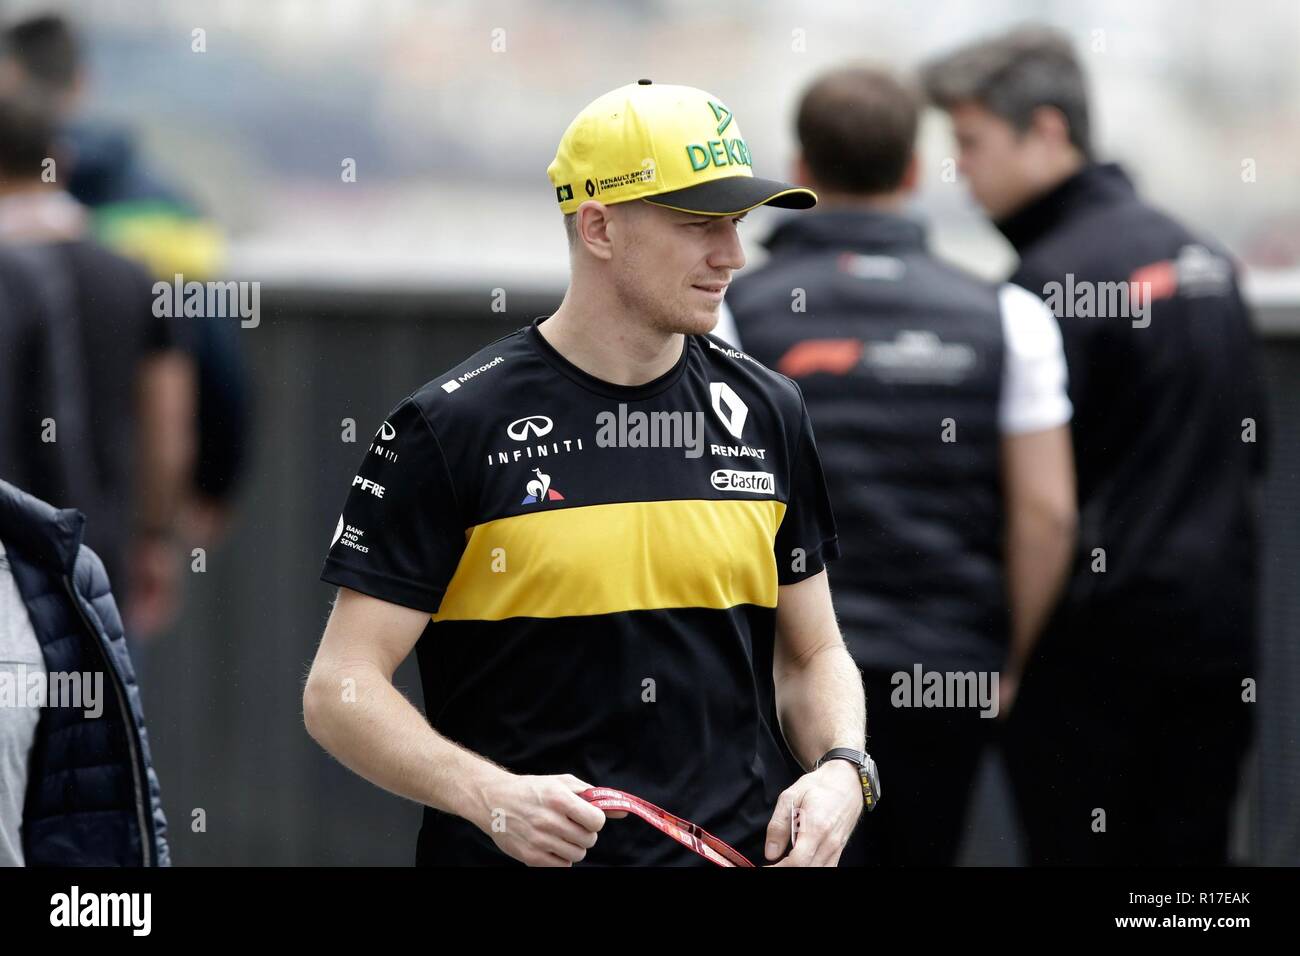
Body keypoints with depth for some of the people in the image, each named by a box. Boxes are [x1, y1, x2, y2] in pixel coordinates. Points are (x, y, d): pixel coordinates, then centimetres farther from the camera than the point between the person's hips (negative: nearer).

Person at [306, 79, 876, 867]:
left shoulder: (766, 413, 9)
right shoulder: (453, 425, -5)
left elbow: (812, 655, 17)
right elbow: (342, 691, -7)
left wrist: (842, 770, -3)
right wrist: (492, 797, -22)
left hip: (746, 849, 4)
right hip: (524, 859, -4)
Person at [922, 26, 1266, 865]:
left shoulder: (1054, 280, -14)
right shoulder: (1200, 254, 12)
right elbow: (1251, 445, 18)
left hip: (1098, 636, -8)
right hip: (1218, 621, 8)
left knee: (1081, 850, -2)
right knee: (1191, 847, 10)